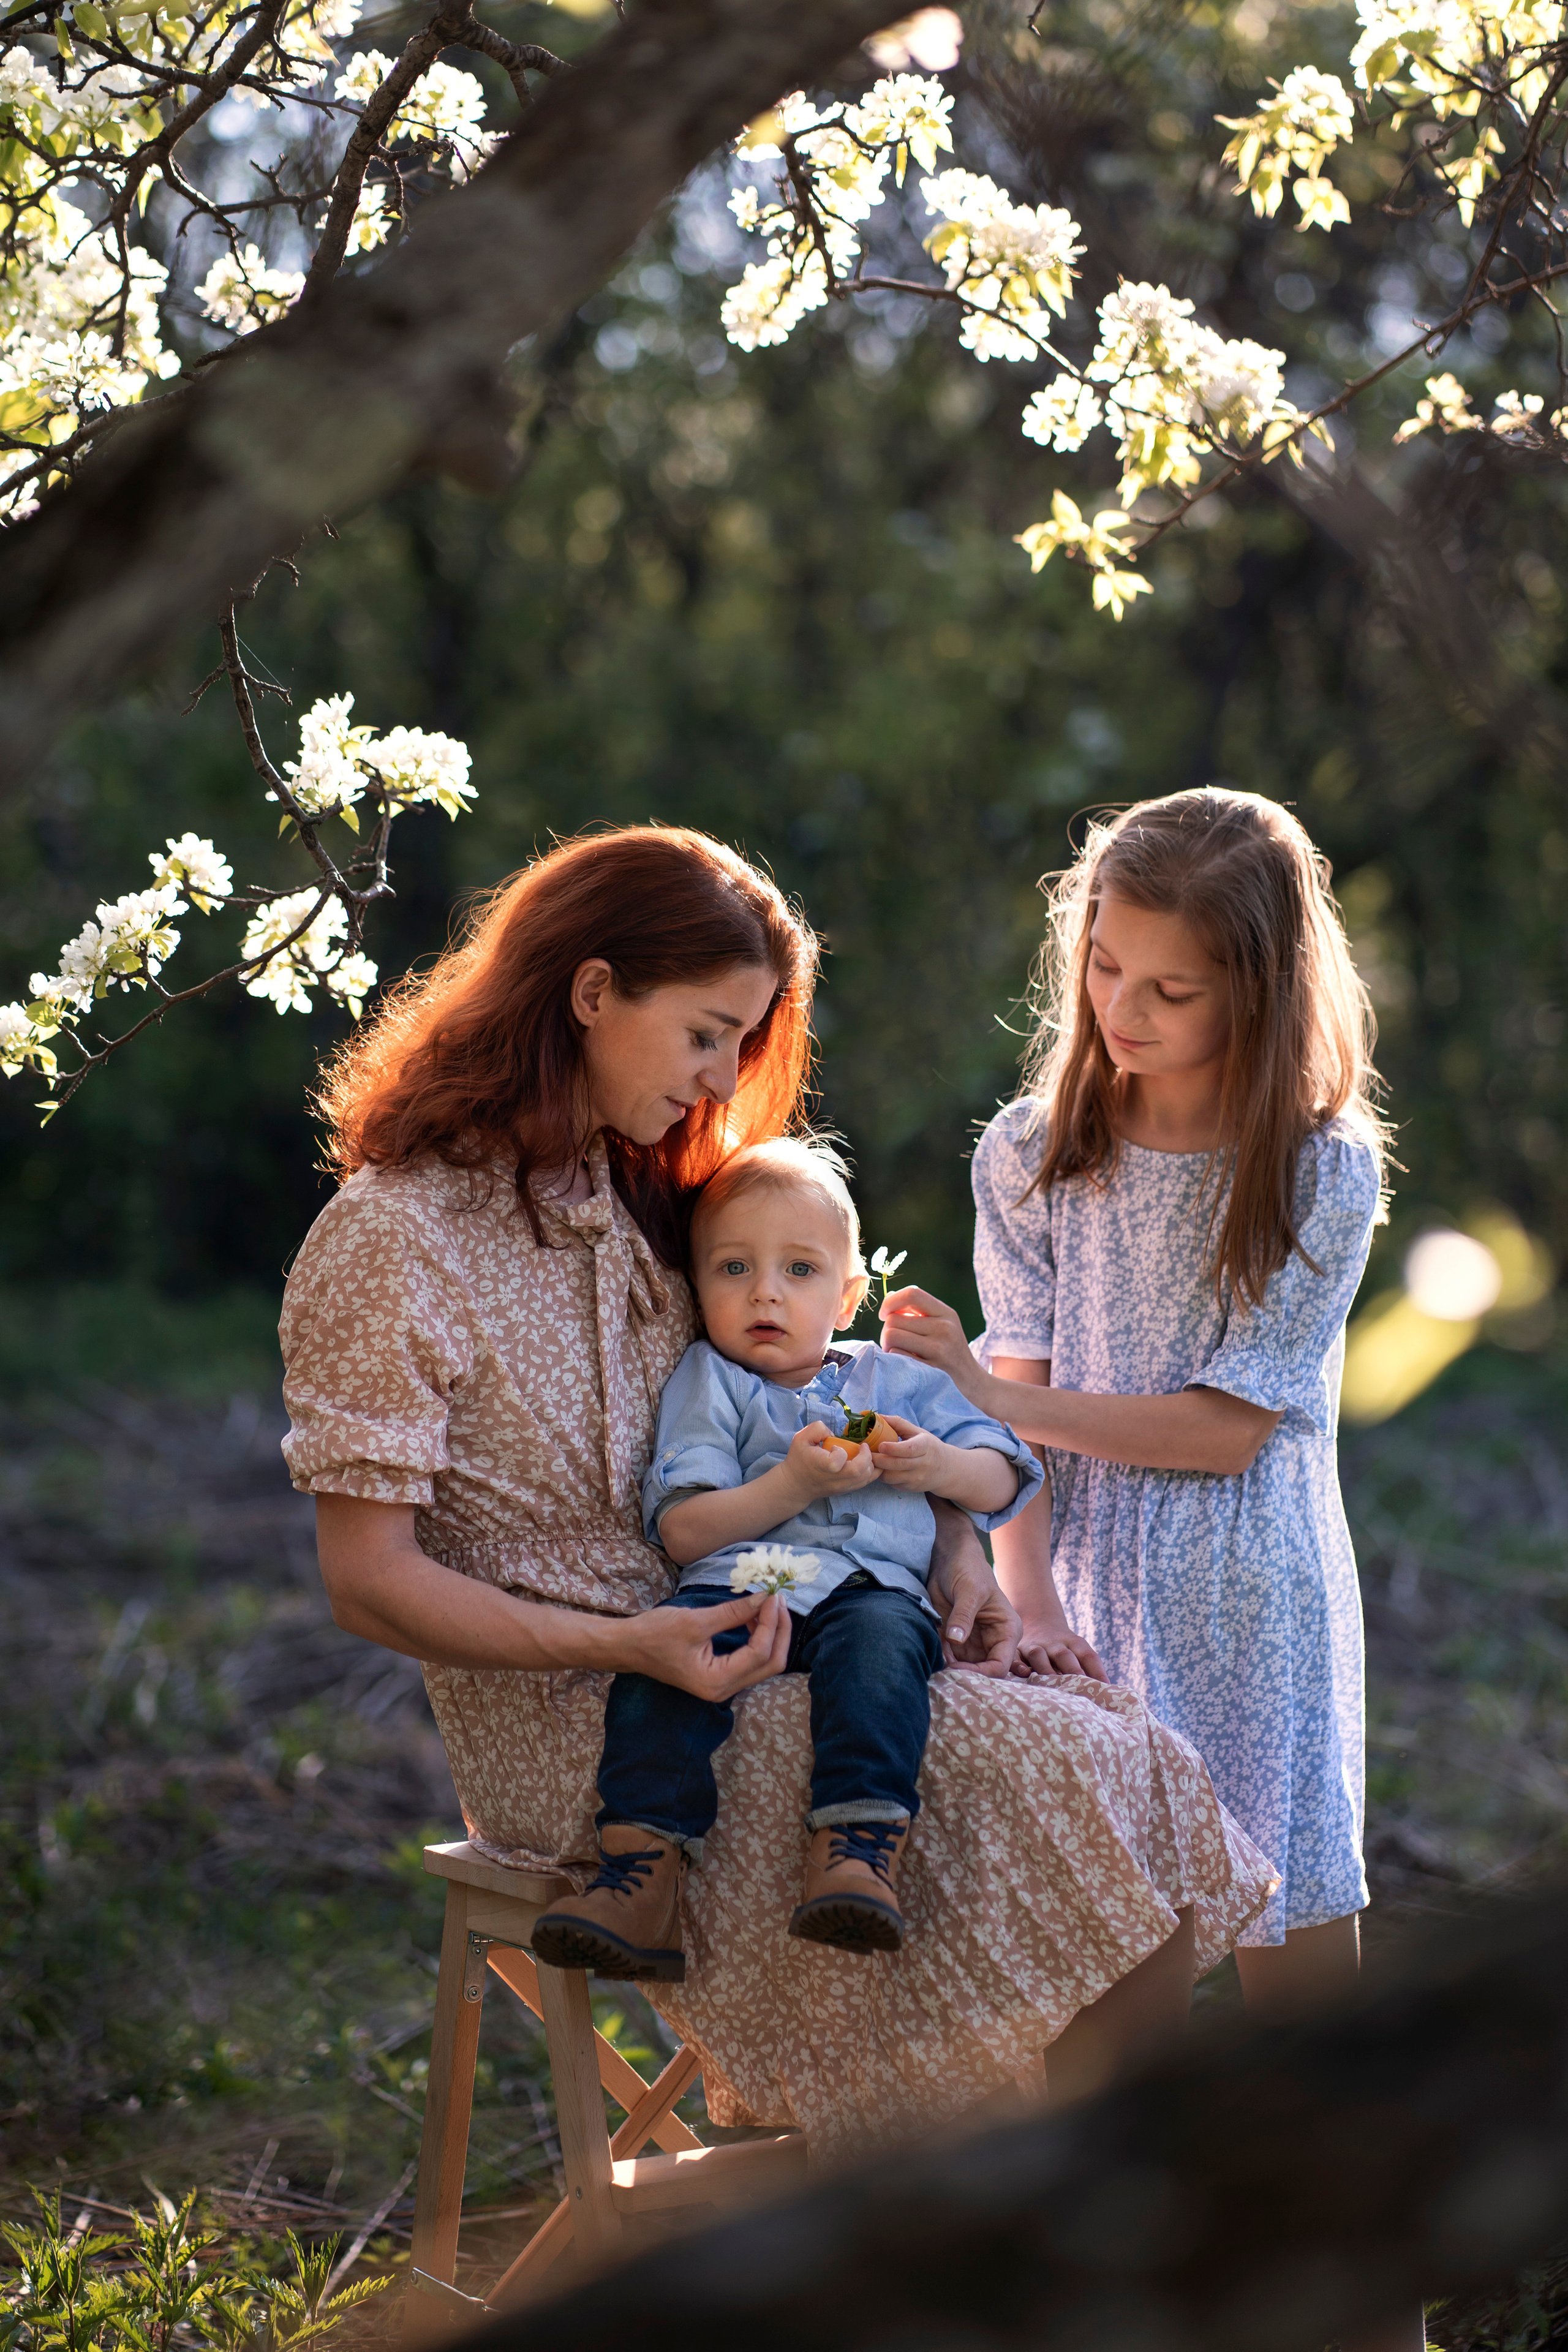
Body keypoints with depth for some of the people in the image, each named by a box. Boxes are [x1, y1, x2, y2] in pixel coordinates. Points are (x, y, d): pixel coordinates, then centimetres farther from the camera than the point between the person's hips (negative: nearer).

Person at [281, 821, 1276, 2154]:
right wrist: (628, 1647, -25)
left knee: (1107, 1748, -14)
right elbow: (369, 1580, -14)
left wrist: (945, 1539, 3)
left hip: (725, 1647, 8)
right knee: (1043, 1775, -21)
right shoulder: (386, 1246, -11)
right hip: (572, 1727, -7)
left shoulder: (633, 1197, 14)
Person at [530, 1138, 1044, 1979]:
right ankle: (641, 1877, -43)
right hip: (734, 1584, 0)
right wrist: (794, 1483, -9)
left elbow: (1001, 1481, 26)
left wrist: (939, 1466, 3)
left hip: (871, 1586, 1)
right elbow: (682, 1530, 4)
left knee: (878, 1637, -36)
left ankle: (856, 1850, -54)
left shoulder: (897, 1381, 28)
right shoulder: (708, 1383, 19)